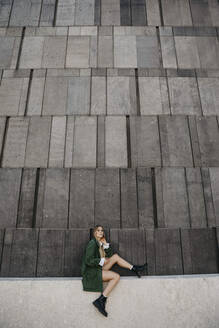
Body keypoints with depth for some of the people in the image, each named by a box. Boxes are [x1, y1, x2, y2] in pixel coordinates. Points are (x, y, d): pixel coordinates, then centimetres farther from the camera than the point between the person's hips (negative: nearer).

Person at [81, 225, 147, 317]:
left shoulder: (100, 243, 13)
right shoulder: (92, 243, -14)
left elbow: (110, 255, 8)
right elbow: (88, 261, -20)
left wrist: (105, 243, 0)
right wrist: (102, 261, -13)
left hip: (98, 269, 8)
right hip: (91, 272, -8)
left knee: (115, 256, 2)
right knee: (116, 276, -20)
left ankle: (134, 269, 6)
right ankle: (100, 301, -18)